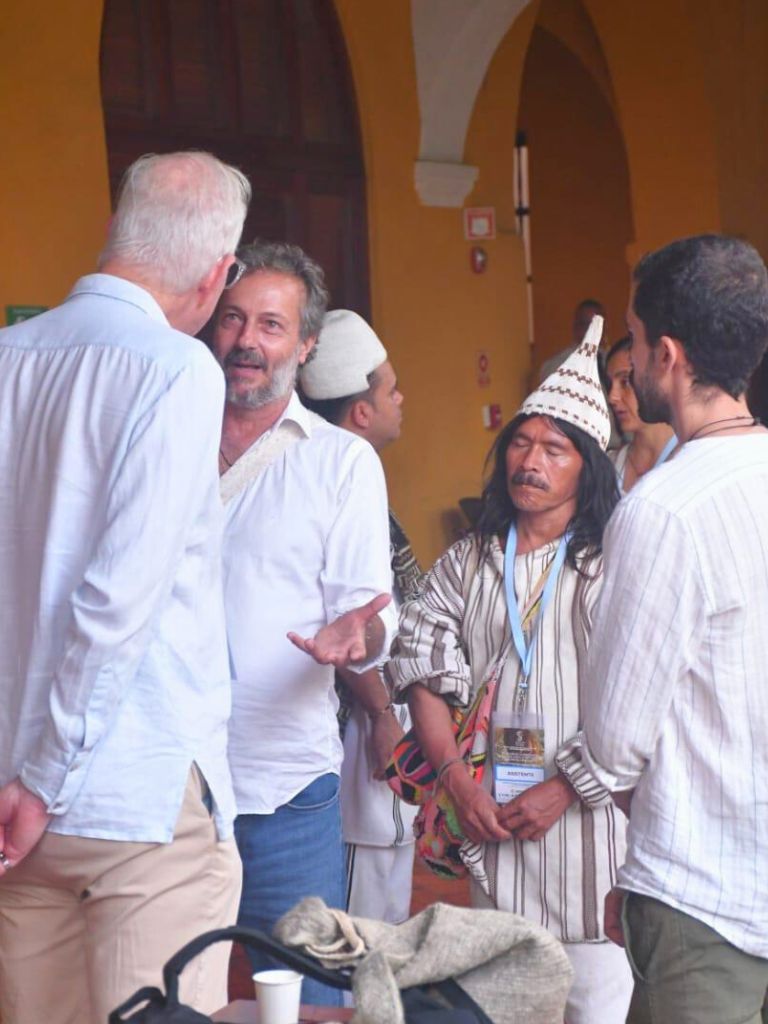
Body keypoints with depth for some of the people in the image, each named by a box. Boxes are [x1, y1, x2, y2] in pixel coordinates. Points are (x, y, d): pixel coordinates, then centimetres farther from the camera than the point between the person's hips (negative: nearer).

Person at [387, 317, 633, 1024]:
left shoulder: (613, 565, -1)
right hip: (489, 816, 4)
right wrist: (458, 782, -4)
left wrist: (562, 791, -12)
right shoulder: (468, 562, 13)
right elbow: (426, 676, 7)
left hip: (586, 809, -3)